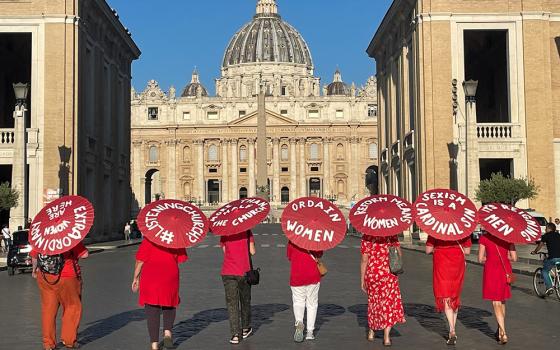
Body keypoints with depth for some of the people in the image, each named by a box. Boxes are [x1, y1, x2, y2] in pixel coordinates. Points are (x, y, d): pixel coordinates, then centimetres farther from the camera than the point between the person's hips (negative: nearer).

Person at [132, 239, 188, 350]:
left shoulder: (148, 241, 3)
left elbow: (140, 261, 1)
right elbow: (181, 259, 5)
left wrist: (135, 278, 10)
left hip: (150, 278, -1)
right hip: (170, 277, 1)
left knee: (152, 309, 6)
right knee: (170, 305, 22)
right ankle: (167, 331, 1)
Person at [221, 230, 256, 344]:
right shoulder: (246, 231, -5)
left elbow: (225, 251, 6)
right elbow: (252, 251, -4)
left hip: (227, 273, 1)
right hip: (244, 271, -1)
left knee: (231, 303, 3)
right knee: (245, 300, 17)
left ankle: (235, 334, -3)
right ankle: (245, 329, 30)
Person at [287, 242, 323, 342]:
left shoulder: (292, 241, -3)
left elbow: (289, 256, 8)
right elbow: (320, 254, 5)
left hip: (297, 276, 0)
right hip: (313, 276, 0)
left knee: (298, 301, 14)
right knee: (312, 304, 10)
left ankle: (299, 322, -14)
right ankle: (310, 332, 10)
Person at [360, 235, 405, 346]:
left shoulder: (366, 237, -5)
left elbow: (364, 260, -4)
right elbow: (399, 254, -4)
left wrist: (362, 280, 2)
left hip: (372, 274, 1)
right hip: (388, 274, -1)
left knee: (373, 301, 19)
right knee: (389, 302, 6)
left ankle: (371, 332, 29)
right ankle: (386, 337, 0)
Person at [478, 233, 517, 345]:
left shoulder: (484, 238, -6)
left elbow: (480, 259, -4)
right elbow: (514, 258, -2)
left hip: (491, 270, -3)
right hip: (505, 271, 3)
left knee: (496, 303, 0)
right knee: (502, 301, 20)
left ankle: (503, 333, -11)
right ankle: (500, 331, 30)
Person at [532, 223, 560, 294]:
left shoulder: (546, 235, 7)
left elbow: (540, 245, 16)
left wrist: (534, 252, 32)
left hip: (553, 257, -5)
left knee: (545, 271, 12)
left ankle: (549, 287, -2)